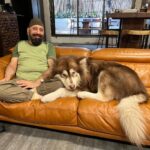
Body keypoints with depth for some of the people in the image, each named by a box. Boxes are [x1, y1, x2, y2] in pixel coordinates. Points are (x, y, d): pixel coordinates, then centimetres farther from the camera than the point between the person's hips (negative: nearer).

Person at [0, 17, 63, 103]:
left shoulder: (49, 46, 14)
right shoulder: (20, 45, 21)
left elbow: (52, 67, 0)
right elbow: (12, 65, 14)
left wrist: (38, 82, -18)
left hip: (42, 83, -1)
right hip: (20, 82, 2)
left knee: (60, 84, -33)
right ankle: (36, 95, -21)